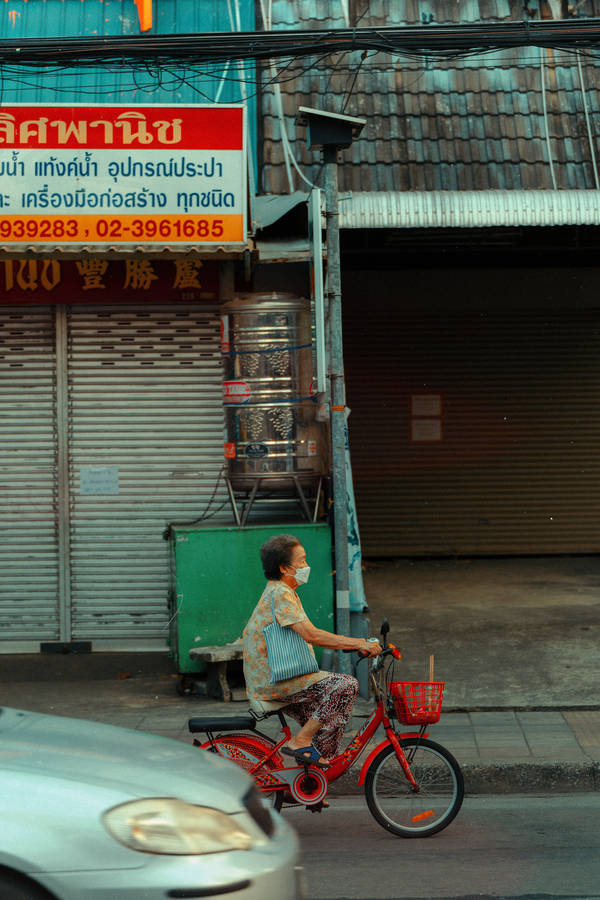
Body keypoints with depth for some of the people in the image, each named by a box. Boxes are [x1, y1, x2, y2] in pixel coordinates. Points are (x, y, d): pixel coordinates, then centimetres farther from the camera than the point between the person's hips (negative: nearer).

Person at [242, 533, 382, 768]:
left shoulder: (280, 591, 18)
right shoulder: (280, 593, -15)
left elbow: (309, 636, 19)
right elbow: (311, 635, -24)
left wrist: (353, 645, 10)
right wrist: (359, 643, -21)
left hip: (268, 680, 10)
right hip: (273, 681, -10)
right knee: (346, 685, -18)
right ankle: (300, 741, -13)